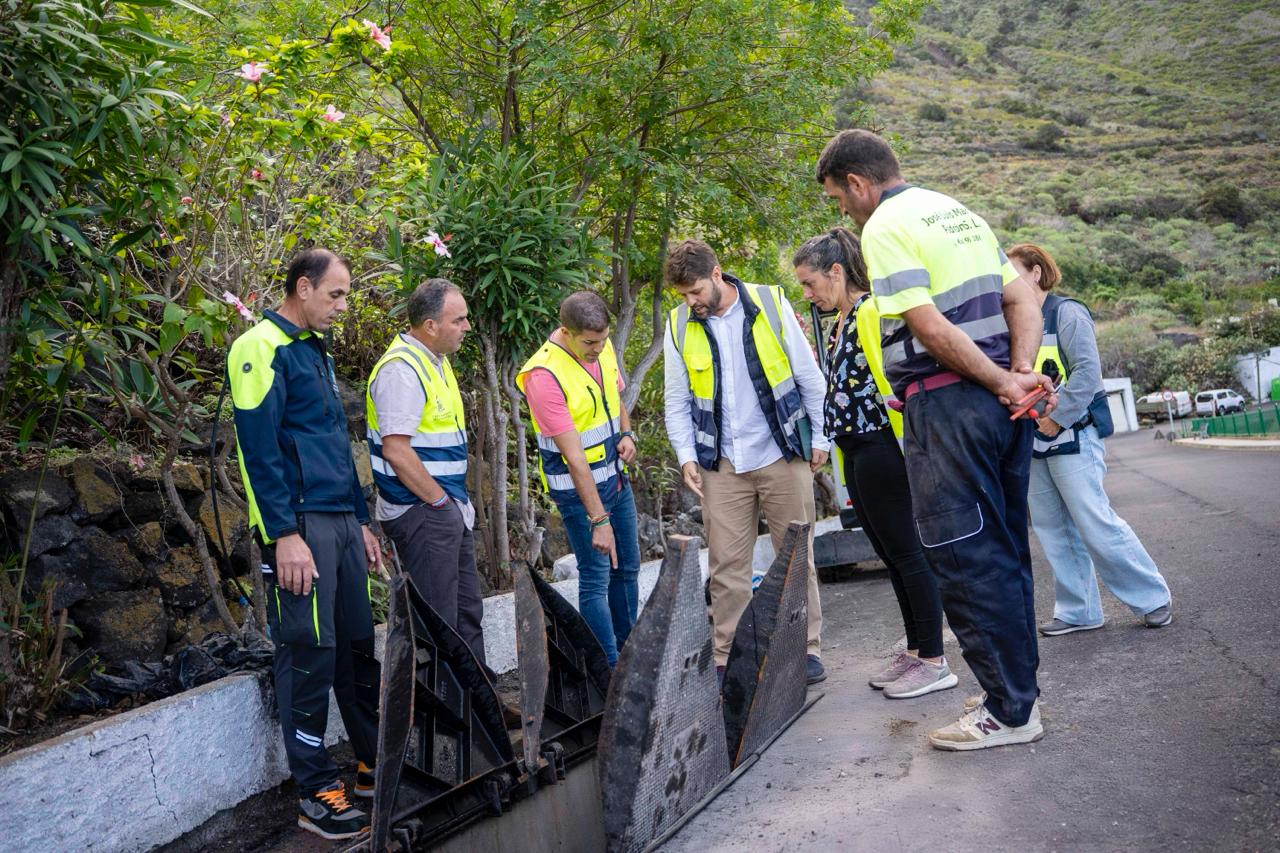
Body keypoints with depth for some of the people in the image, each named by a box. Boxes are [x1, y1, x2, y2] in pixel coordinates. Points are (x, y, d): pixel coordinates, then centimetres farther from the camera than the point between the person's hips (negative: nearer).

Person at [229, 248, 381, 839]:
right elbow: (260, 450, -15)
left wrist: (361, 521, 21)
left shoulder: (317, 352, 19)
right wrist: (285, 535, -20)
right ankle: (316, 793, 8)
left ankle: (373, 762, 24)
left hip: (341, 520, 9)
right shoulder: (262, 348, -8)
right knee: (309, 654, -3)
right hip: (300, 525, -8)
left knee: (358, 644, 12)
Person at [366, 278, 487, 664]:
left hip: (450, 509, 10)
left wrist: (459, 500, 15)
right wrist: (439, 501, -16)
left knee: (468, 612, 19)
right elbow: (396, 450, -25)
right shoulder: (401, 369, -19)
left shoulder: (435, 360, 13)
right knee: (439, 621, -2)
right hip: (422, 512, -10)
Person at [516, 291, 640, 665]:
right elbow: (574, 457, -28)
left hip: (616, 476, 8)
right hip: (577, 485, -8)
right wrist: (598, 520, -27)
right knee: (595, 579, -3)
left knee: (627, 568, 18)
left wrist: (627, 434, -3)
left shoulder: (602, 348, -3)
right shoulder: (544, 375, -26)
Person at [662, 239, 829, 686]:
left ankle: (808, 650, 19)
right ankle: (726, 659, 14)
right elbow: (677, 401, 9)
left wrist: (818, 436, 4)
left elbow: (809, 376, 3)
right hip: (721, 464, 2)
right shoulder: (678, 327, 2)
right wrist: (686, 455, -1)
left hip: (782, 454, -1)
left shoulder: (771, 304, -4)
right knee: (726, 566, 3)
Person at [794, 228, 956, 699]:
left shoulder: (873, 312, -14)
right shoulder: (839, 322, 16)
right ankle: (915, 651, 25)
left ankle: (934, 661, 7)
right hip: (856, 453, 10)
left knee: (906, 553, -2)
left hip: (881, 449, -10)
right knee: (891, 555, 15)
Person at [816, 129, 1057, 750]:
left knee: (962, 558, -1)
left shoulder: (885, 227, -8)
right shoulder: (959, 211, 19)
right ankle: (1019, 691, 27)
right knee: (1003, 549, 16)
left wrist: (1004, 383, -9)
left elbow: (930, 328, -18)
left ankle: (1010, 712, 6)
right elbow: (1024, 301, 14)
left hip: (946, 403, -9)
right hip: (1001, 403, 9)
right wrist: (1021, 373, 0)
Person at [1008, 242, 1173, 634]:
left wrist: (1056, 418, -18)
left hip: (1072, 437, -8)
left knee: (1095, 523, -8)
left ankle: (1153, 597, 8)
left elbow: (1087, 371, -16)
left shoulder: (1066, 312, -8)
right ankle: (1078, 611, 18)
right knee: (1054, 529, 9)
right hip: (1033, 443, 8)